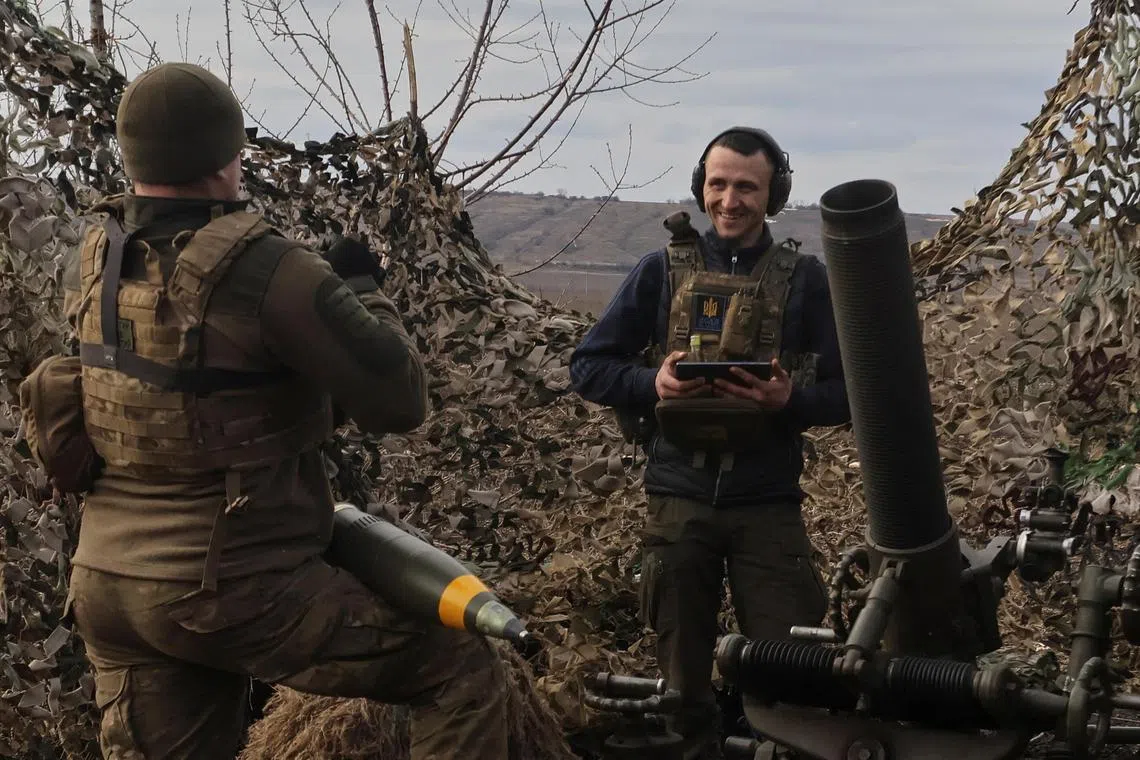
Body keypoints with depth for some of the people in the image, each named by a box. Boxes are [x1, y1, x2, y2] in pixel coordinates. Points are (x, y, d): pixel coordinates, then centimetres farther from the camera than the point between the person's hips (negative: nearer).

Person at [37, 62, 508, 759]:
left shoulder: (93, 265, 3)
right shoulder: (264, 268, -20)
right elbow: (400, 401, -14)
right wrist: (364, 292, 2)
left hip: (109, 588, 8)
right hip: (233, 596, -8)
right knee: (465, 670, 1)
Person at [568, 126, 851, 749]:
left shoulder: (806, 281, 3)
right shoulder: (662, 271, 4)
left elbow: (848, 393, 2)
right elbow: (587, 367, 5)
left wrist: (791, 400, -18)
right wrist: (651, 383, -14)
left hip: (769, 505, -1)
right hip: (678, 501, 1)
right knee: (681, 674, 10)